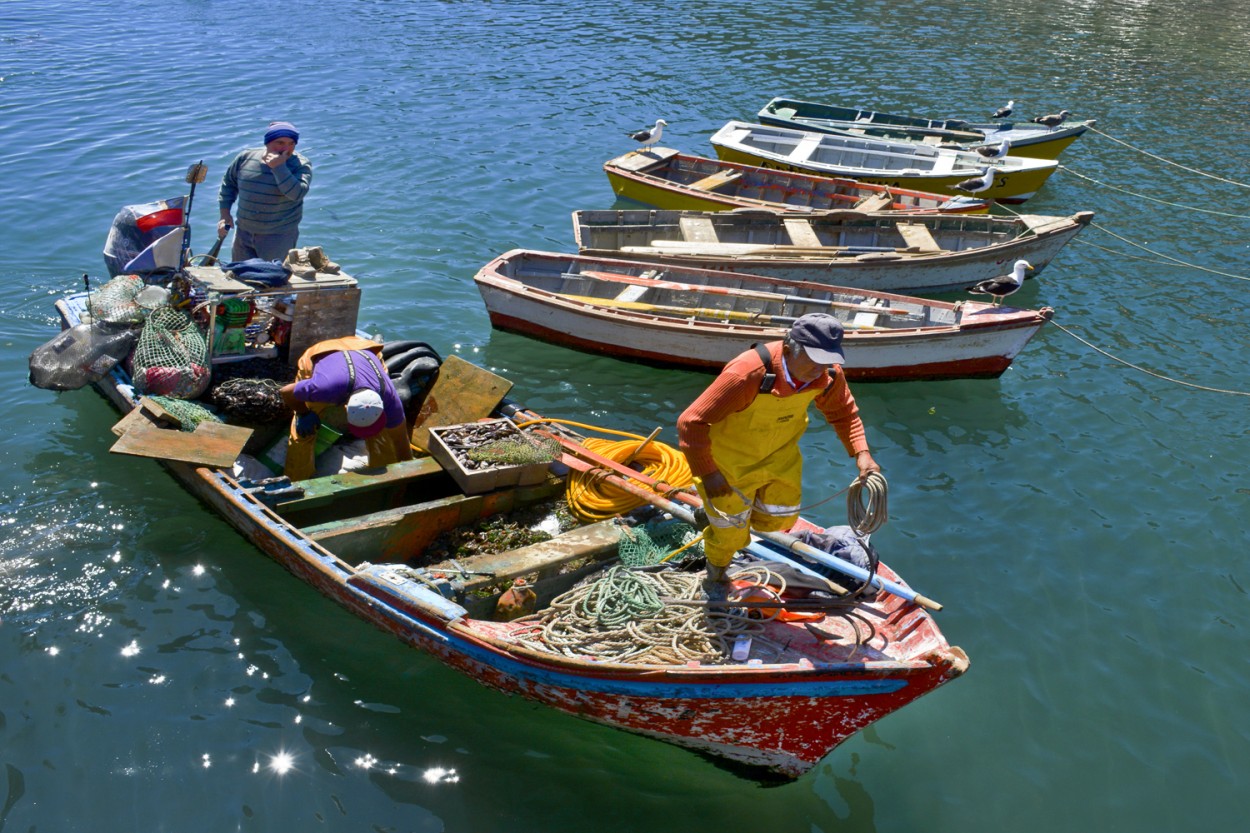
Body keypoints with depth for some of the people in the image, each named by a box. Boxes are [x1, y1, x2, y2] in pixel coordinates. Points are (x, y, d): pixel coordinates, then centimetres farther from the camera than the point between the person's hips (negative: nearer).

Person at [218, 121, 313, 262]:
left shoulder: (301, 165, -12)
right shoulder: (246, 157, -1)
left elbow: (297, 193, -29)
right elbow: (228, 183, 14)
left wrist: (279, 167, -27)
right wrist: (225, 214, 8)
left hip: (279, 237, -4)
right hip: (244, 233, 4)